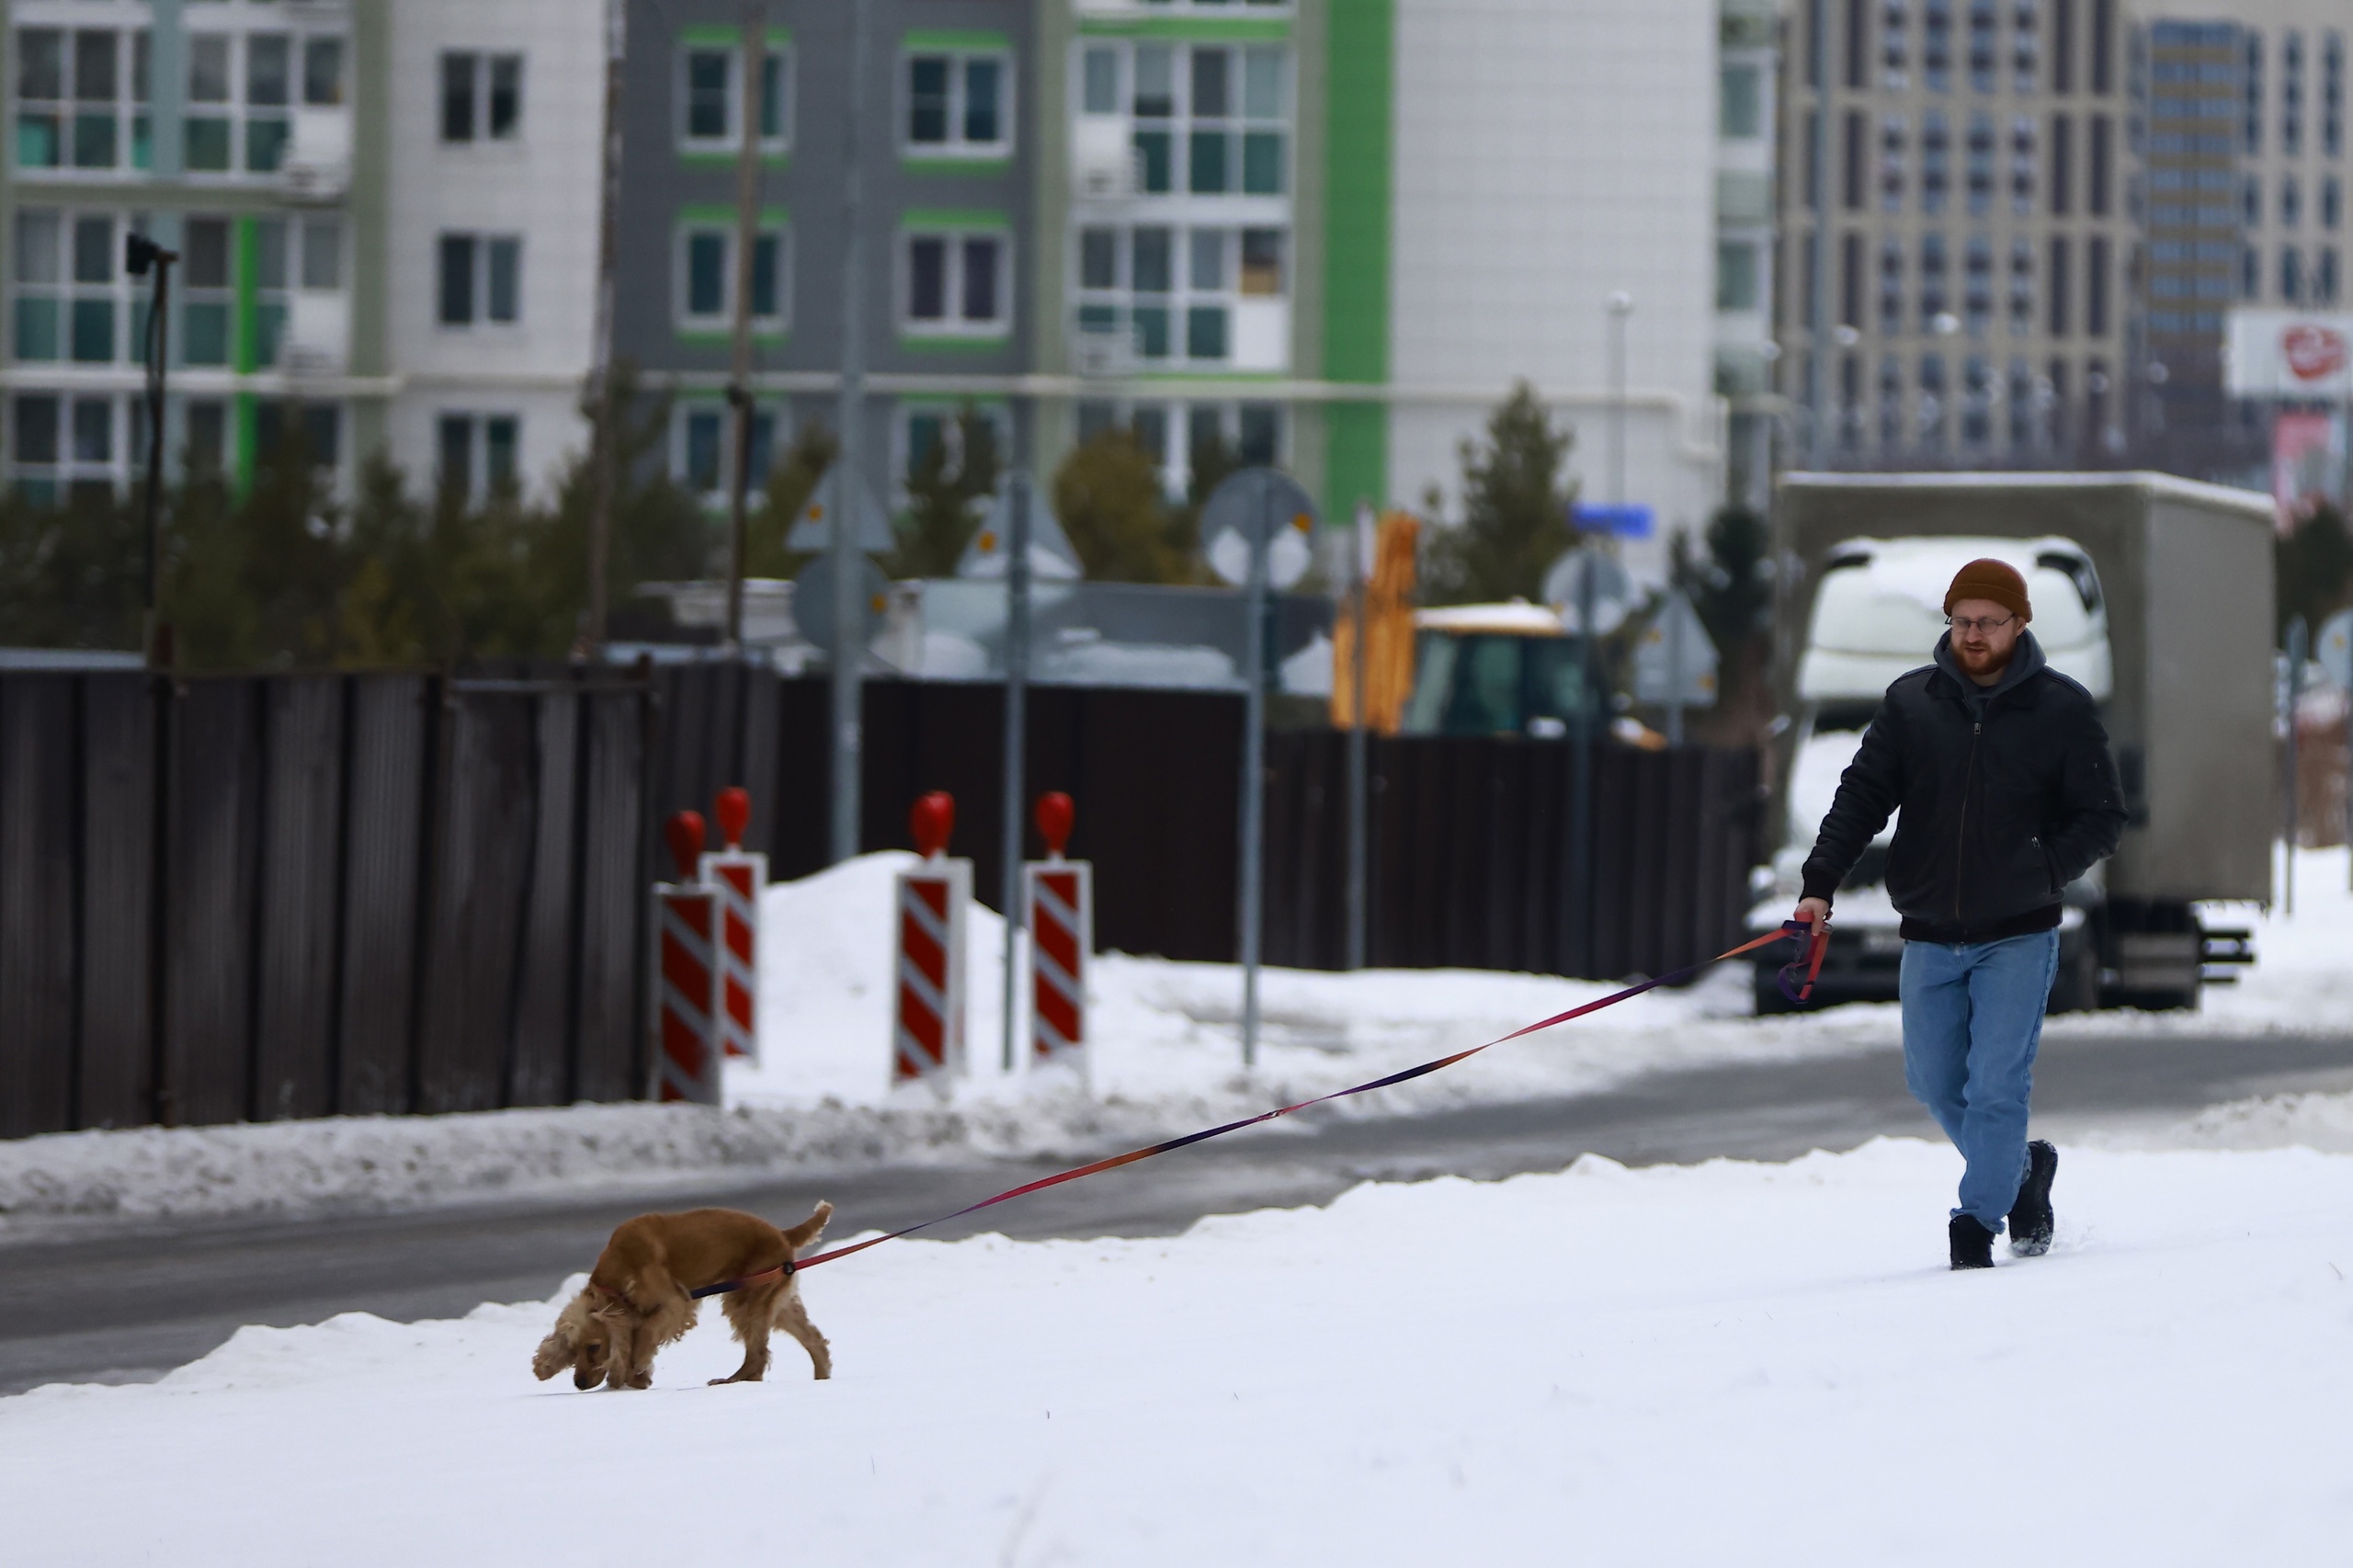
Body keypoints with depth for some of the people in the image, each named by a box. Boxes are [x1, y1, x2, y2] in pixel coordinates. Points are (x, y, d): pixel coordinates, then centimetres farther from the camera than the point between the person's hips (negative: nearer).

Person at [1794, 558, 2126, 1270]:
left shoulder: (2063, 710, -3)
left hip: (2018, 937, -3)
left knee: (1996, 1085, -10)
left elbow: (2102, 820, 0)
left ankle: (1977, 1223, -2)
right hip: (1931, 937, 3)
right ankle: (2020, 1170, 32)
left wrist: (2038, 871, -15)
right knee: (1936, 1086, 9)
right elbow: (1862, 796, 3)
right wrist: (1821, 883, -9)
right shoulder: (1911, 703, 4)